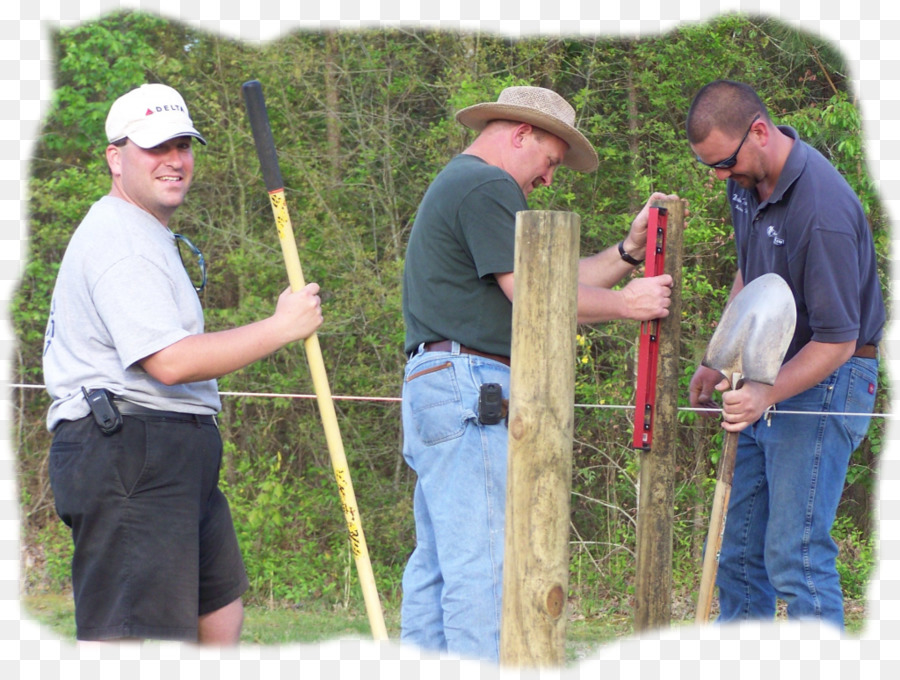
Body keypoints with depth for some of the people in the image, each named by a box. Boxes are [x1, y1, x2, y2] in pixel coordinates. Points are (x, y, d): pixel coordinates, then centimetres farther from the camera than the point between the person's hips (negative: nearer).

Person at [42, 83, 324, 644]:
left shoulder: (149, 237, 23)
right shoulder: (120, 241, -13)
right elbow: (170, 362, -24)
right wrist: (281, 328, -17)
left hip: (176, 460, 11)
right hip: (126, 453, -11)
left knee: (221, 607, 18)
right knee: (126, 633, -15)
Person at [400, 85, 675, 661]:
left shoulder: (458, 185, 27)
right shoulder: (487, 187, -8)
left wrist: (630, 251, 13)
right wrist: (626, 303, -3)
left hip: (433, 387, 11)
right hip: (469, 382, -11)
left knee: (438, 562, 10)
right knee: (481, 565, -12)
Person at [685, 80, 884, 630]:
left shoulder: (822, 209, -26)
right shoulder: (749, 182, 3)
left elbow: (837, 341, -24)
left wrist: (767, 396, -35)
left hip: (824, 383, -9)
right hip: (769, 381, 9)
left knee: (795, 554, -12)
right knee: (740, 551, 11)